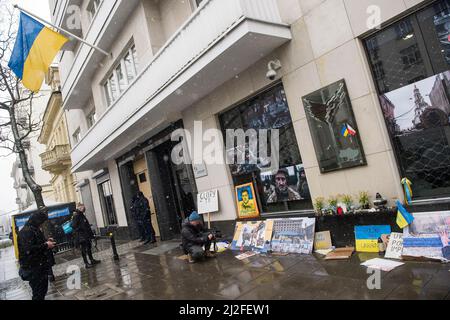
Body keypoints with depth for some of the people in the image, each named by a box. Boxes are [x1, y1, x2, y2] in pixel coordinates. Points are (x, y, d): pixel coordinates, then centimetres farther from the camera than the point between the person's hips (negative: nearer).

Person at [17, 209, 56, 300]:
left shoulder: (35, 230, 13)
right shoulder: (26, 231, -19)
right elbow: (28, 249, -31)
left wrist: (46, 242, 7)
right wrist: (46, 245, -20)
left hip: (41, 267, 10)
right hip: (33, 269, -10)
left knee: (43, 289, 16)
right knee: (38, 293, -3)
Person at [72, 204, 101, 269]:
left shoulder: (82, 216, 15)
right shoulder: (76, 216, -13)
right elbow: (74, 226, -20)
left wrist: (91, 233, 22)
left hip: (86, 236, 9)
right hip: (81, 236, -9)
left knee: (89, 248, 16)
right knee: (84, 249, -4)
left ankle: (92, 260, 26)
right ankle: (86, 263, 1)